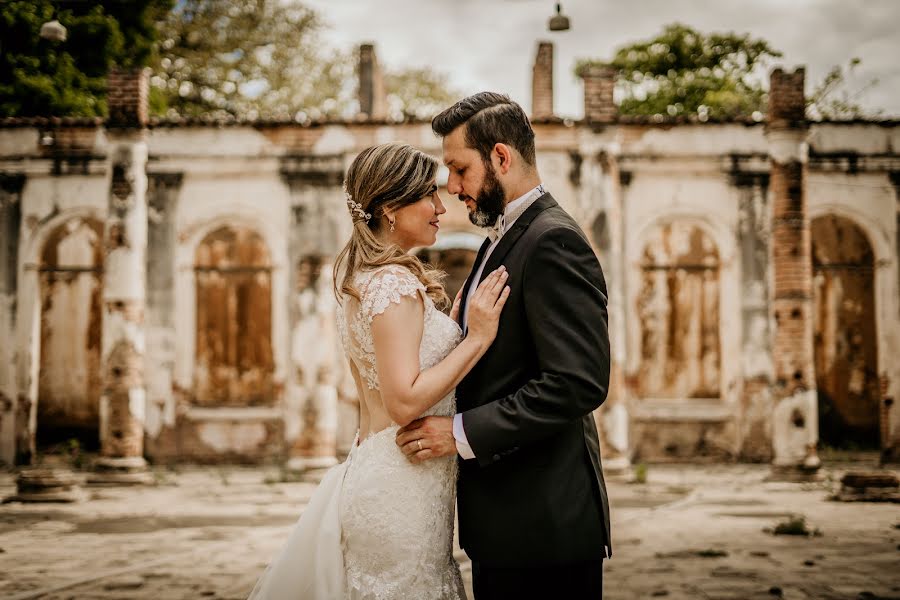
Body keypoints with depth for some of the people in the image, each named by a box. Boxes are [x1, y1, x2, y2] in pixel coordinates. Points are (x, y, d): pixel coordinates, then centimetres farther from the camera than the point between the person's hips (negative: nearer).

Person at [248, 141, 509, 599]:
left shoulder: (360, 278, 12)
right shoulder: (396, 283, -18)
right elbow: (404, 402, -23)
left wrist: (456, 319, 13)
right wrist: (478, 338, -19)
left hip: (369, 469, 10)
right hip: (401, 488, -10)